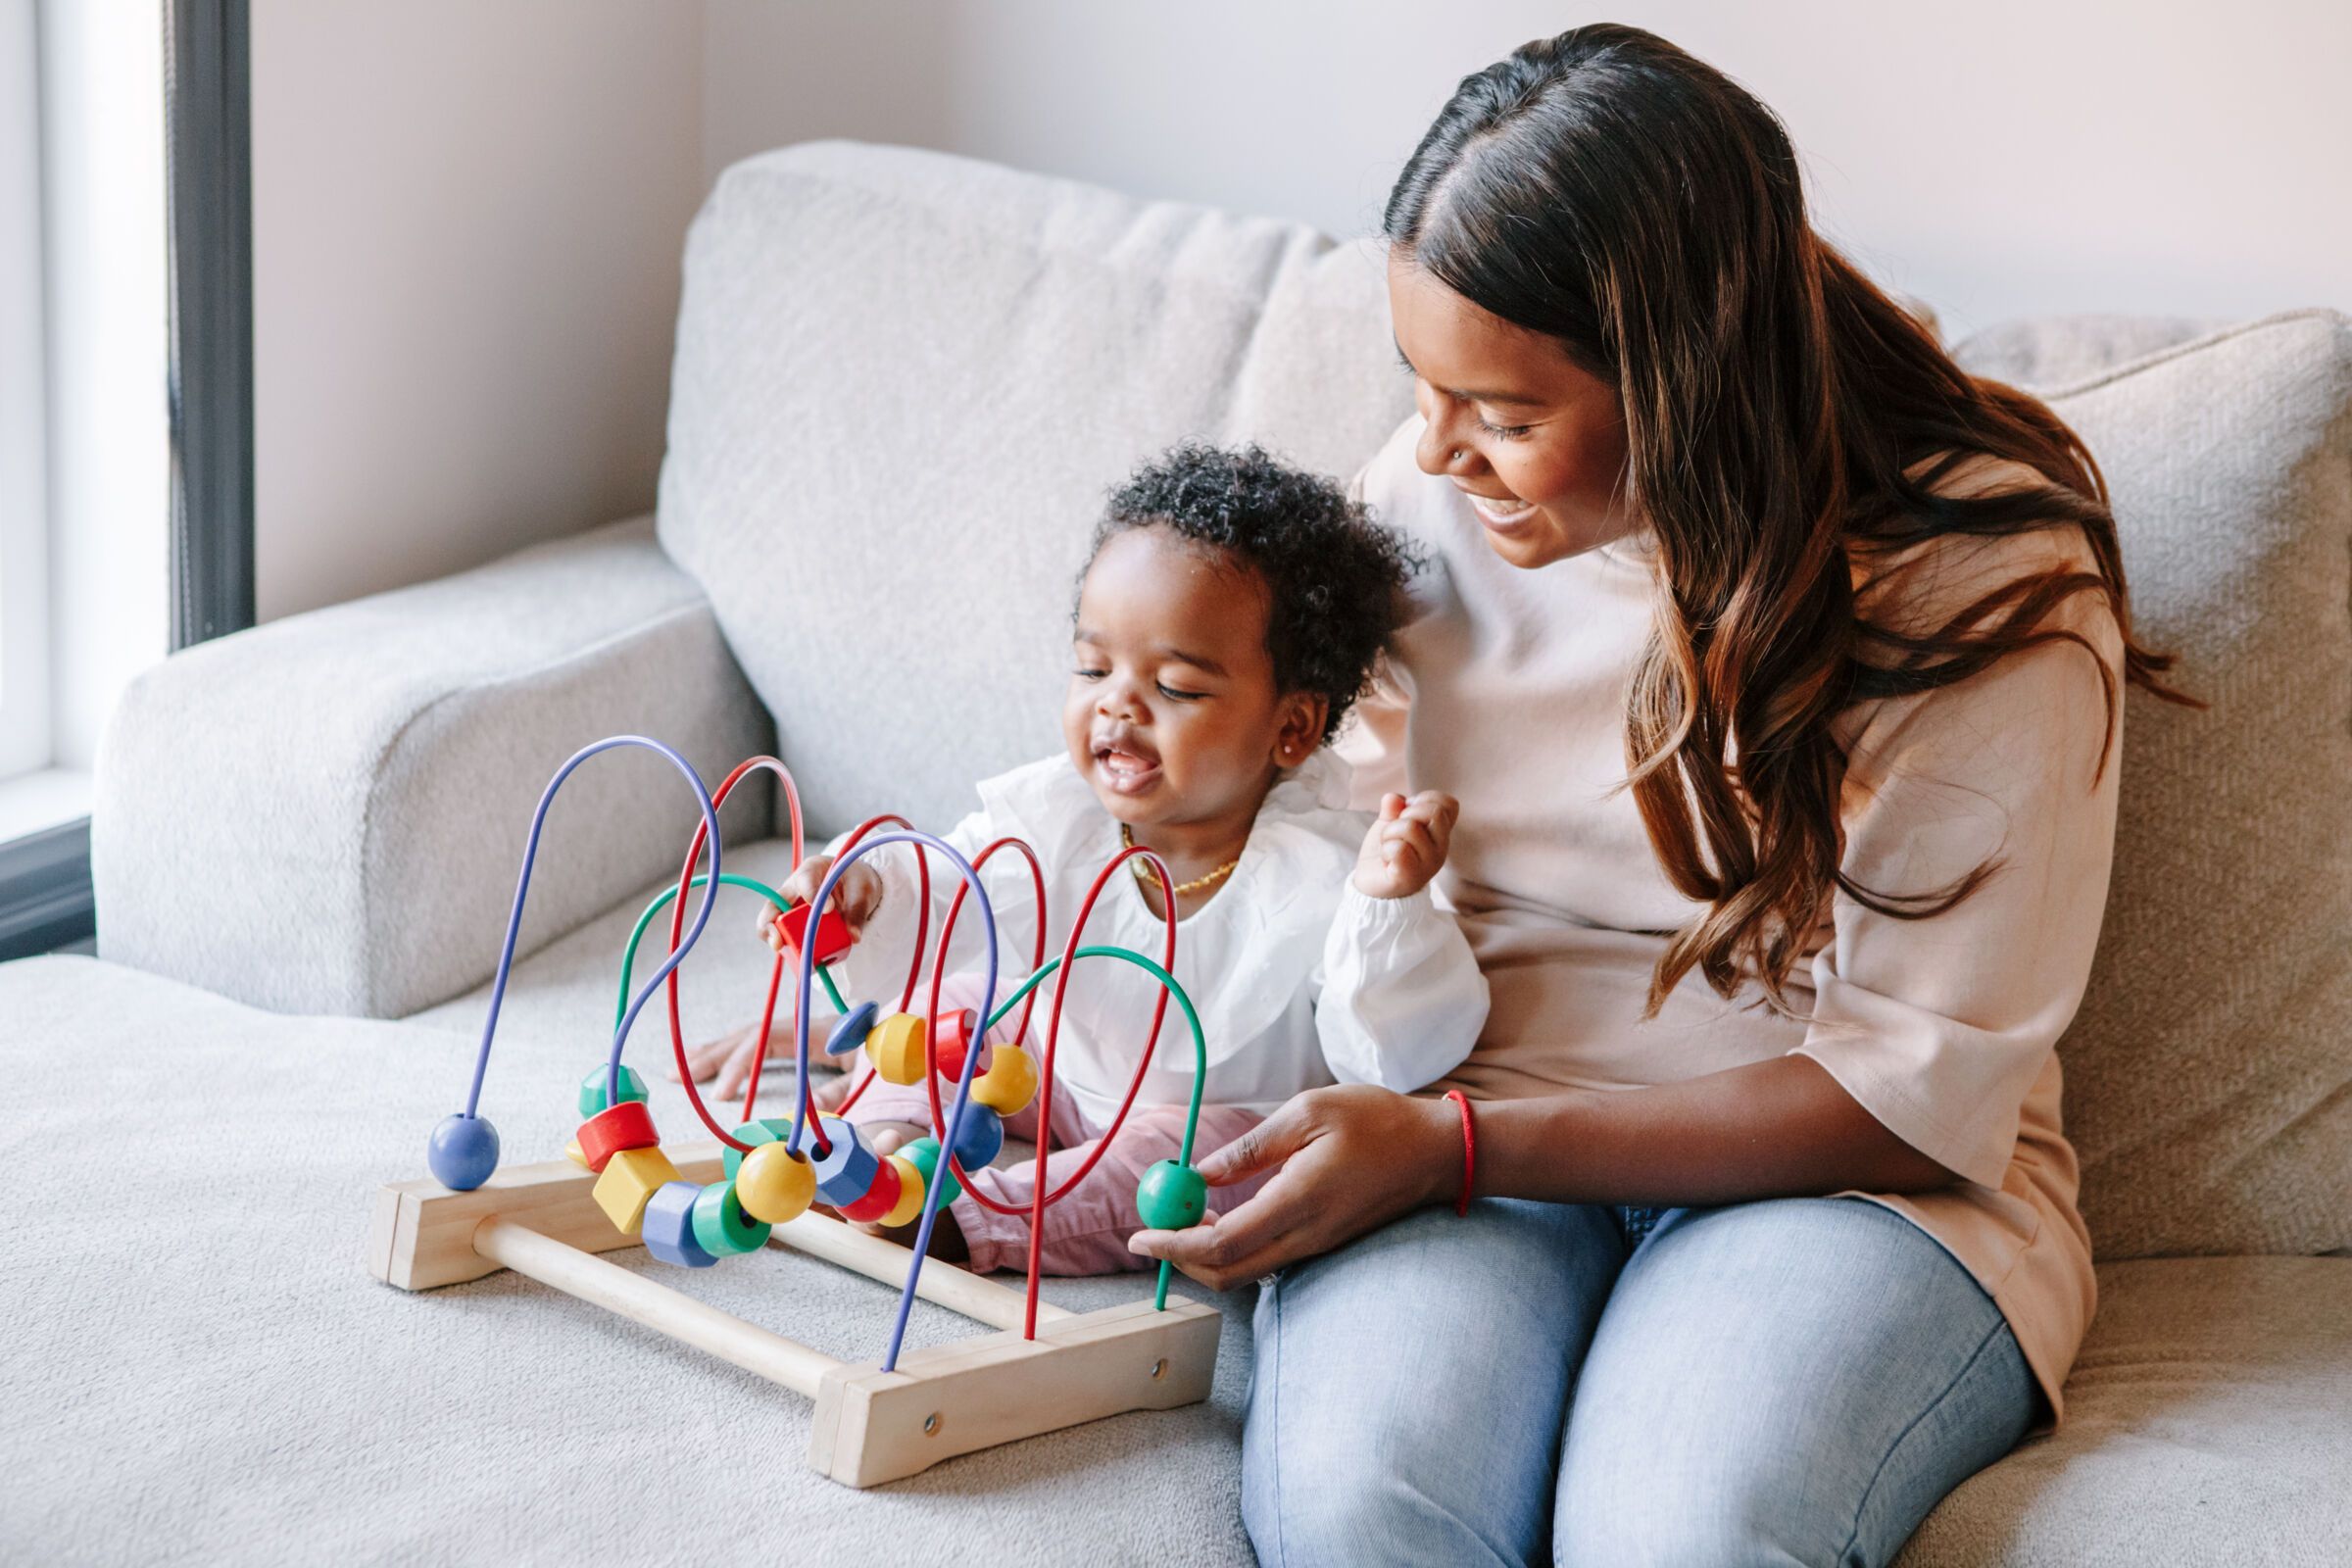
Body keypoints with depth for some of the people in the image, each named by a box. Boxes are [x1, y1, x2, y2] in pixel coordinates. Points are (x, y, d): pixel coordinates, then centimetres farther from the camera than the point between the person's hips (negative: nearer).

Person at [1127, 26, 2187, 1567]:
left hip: (1851, 1180, -2)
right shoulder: (1424, 497, 2)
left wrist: (1451, 1147, -19)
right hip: (1460, 1136, 3)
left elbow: (1915, 1099, -12)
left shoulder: (1988, 575, -12)